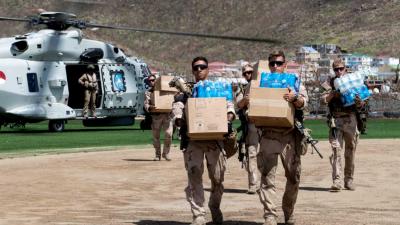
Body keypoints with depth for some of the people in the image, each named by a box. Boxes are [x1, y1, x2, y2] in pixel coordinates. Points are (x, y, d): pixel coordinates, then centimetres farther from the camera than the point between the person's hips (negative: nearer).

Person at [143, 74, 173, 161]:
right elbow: (146, 104, -5)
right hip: (155, 116, 0)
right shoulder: (148, 93, 7)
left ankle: (166, 153, 6)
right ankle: (157, 154, 17)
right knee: (156, 136, 3)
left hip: (167, 115, 1)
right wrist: (150, 107, -27)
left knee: (168, 134, -10)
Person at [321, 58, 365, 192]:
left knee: (350, 151, 6)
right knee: (336, 149, -12)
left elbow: (360, 106, 8)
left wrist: (359, 103, -14)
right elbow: (323, 100, -3)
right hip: (336, 120, -2)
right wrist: (333, 93, -17)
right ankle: (336, 181, -16)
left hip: (350, 119, 2)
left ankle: (349, 180, 16)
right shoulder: (330, 83, 8)